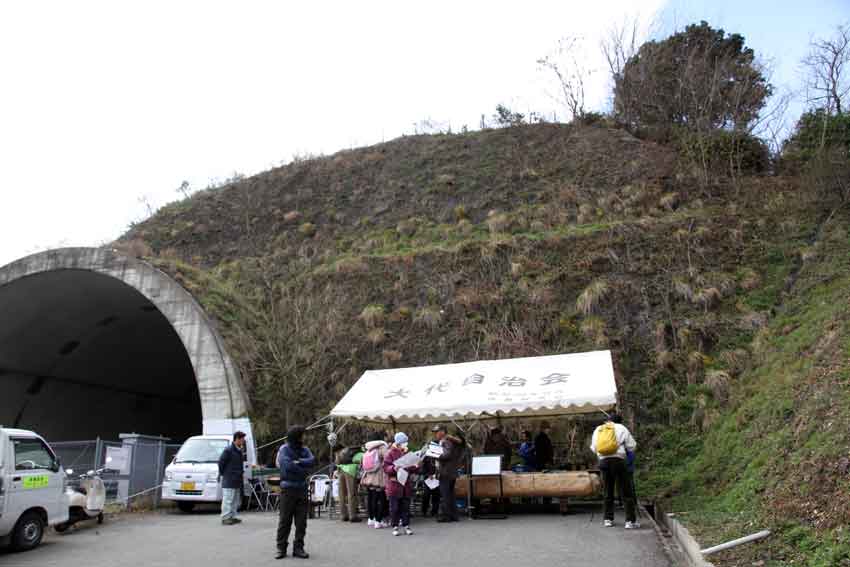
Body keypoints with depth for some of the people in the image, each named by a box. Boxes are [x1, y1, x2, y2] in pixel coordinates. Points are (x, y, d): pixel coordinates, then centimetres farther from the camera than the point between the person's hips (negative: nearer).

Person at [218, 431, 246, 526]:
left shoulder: (240, 450, 12)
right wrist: (222, 473, -6)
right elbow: (221, 462, -14)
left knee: (236, 500, 14)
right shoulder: (228, 450, -15)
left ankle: (232, 517, 22)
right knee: (228, 500, -5)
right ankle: (225, 518, 1)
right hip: (229, 481, -9)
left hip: (237, 481, 9)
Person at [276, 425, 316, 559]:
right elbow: (287, 465, -19)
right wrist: (304, 469, -8)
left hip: (302, 488, 5)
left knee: (301, 520, 5)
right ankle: (281, 548, 11)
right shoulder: (284, 449, -5)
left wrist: (298, 461, -17)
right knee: (285, 519, 1)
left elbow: (312, 461, -5)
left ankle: (298, 547, 13)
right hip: (288, 488, -5)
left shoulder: (304, 449, 10)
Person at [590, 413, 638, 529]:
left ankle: (608, 519, 17)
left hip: (603, 461, 4)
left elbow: (593, 448, 17)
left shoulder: (597, 430, 16)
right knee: (627, 492, 2)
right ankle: (630, 521, -1)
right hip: (618, 460, -4)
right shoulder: (621, 428, 5)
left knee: (608, 492, 15)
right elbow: (632, 446, 4)